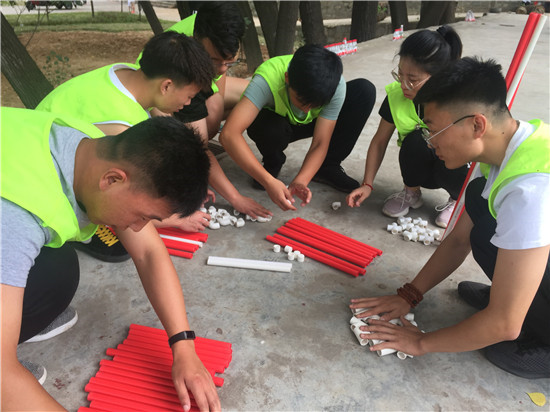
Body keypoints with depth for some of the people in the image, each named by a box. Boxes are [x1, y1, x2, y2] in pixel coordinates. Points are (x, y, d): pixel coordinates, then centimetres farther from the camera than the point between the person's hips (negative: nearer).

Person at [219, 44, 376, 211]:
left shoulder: (335, 85, -30)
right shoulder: (267, 80, -39)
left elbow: (320, 144, -27)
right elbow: (228, 135, -48)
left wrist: (300, 181, -45)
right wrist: (269, 181, -55)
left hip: (310, 124, 3)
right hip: (276, 121, -2)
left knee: (365, 90, -20)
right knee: (272, 128, -41)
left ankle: (328, 167, -9)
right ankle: (272, 164, -3)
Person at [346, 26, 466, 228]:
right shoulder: (396, 94, -18)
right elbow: (379, 141, -8)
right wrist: (367, 184, -13)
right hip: (421, 165, 2)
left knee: (448, 167, -36)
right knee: (415, 139, -30)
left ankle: (459, 199, 2)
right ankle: (411, 193, 0)